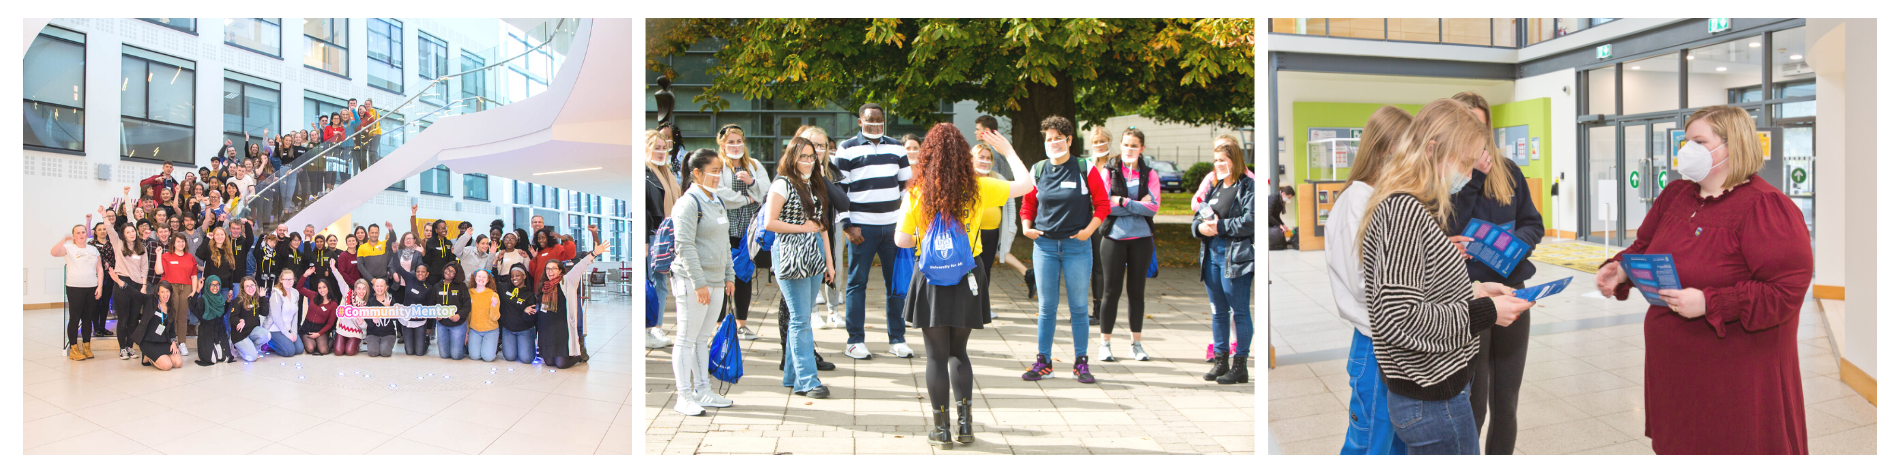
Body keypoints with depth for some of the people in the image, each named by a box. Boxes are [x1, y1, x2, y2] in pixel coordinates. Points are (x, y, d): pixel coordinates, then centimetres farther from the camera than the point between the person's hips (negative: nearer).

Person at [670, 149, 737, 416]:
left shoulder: (718, 202, 15)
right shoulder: (688, 204, -11)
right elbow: (685, 246, -16)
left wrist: (728, 275, 17)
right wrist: (699, 283, -20)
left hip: (716, 281, 8)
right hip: (692, 282, -8)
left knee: (704, 338, 14)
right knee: (686, 339, -1)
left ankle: (703, 391, 21)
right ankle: (683, 397, 3)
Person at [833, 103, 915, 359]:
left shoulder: (897, 148, 12)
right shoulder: (847, 149, 0)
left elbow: (907, 185, 18)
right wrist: (847, 225, -9)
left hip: (893, 226, 4)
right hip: (862, 227, -4)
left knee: (897, 282, 5)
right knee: (857, 282, 1)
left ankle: (897, 339, 14)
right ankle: (854, 341, 9)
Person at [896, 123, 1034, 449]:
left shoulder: (916, 195, -9)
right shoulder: (978, 189, -6)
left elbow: (901, 241, -4)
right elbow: (1026, 184, 6)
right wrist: (1008, 150, 18)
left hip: (931, 279, -2)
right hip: (967, 278, 2)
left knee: (936, 355, 7)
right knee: (959, 352, 17)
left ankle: (942, 428, 10)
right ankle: (964, 423, 13)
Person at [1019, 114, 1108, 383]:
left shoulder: (1085, 169, -2)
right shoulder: (1038, 171, 6)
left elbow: (1102, 204, 2)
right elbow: (1028, 204, 15)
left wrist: (1089, 229, -10)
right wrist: (1027, 227, -1)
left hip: (1077, 245, -2)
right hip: (1045, 244, 2)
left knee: (1079, 306, 4)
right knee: (1046, 306, 6)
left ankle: (1081, 362, 13)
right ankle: (1043, 362, 15)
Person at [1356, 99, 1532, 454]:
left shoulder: (1407, 207, 11)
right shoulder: (1403, 211, -21)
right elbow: (1396, 320, -27)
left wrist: (1473, 291, 8)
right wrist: (1484, 312, -17)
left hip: (1431, 391, 10)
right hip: (1434, 399, -10)